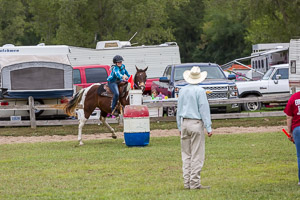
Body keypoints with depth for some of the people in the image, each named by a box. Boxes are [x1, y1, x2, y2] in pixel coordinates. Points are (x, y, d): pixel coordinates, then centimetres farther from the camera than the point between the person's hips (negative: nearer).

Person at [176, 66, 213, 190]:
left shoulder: (183, 90, 9)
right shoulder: (200, 91, -10)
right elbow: (204, 110, -10)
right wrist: (208, 128, -6)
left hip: (184, 123, 6)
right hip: (196, 123, -6)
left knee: (186, 155, 9)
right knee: (197, 155, -4)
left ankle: (187, 182, 8)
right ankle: (194, 183, -6)